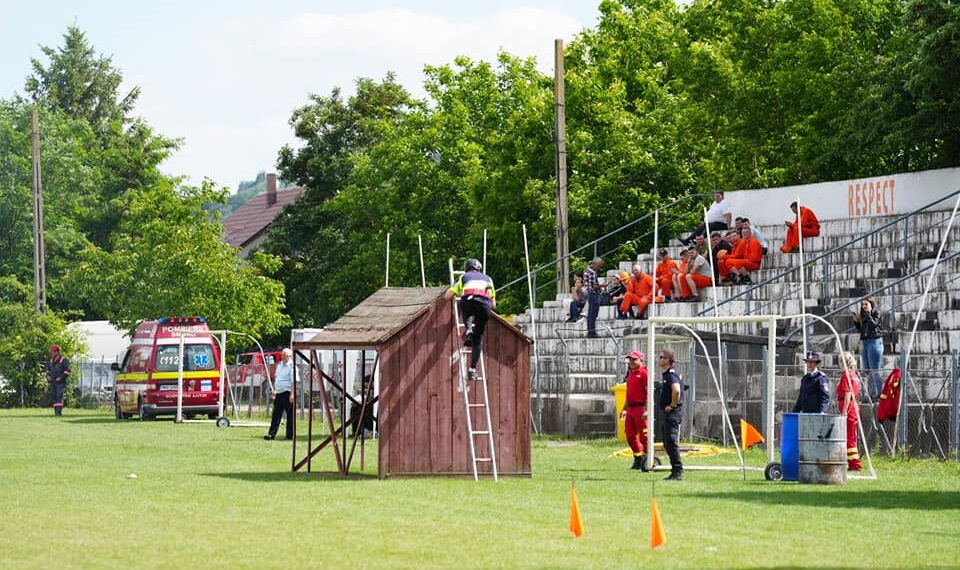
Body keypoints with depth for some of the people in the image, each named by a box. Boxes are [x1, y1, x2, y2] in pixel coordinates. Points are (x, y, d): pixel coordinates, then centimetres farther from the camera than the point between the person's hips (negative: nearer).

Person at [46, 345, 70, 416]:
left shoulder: (63, 361, -8)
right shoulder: (51, 361, 13)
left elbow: (67, 372, -9)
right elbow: (48, 370, 29)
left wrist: (60, 377, -16)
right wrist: (48, 375, 9)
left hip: (61, 382, -7)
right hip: (53, 382, 7)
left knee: (59, 396, -16)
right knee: (54, 397, 5)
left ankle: (59, 411, -22)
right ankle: (56, 411, 8)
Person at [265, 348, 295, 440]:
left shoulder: (291, 366, -9)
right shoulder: (279, 365, 15)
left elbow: (293, 381, -15)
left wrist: (292, 394, -21)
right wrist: (274, 390, 21)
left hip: (287, 393, -8)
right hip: (278, 393, 8)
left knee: (290, 414, 0)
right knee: (276, 414, 5)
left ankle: (290, 435, 5)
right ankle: (271, 433, 6)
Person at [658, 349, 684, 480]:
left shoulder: (671, 375, -16)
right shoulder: (667, 374, 17)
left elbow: (676, 390, -35)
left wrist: (672, 405, -22)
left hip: (672, 414, -11)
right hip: (668, 414, 11)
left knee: (671, 442, -12)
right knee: (666, 442, 13)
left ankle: (677, 472, -13)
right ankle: (675, 470, 16)